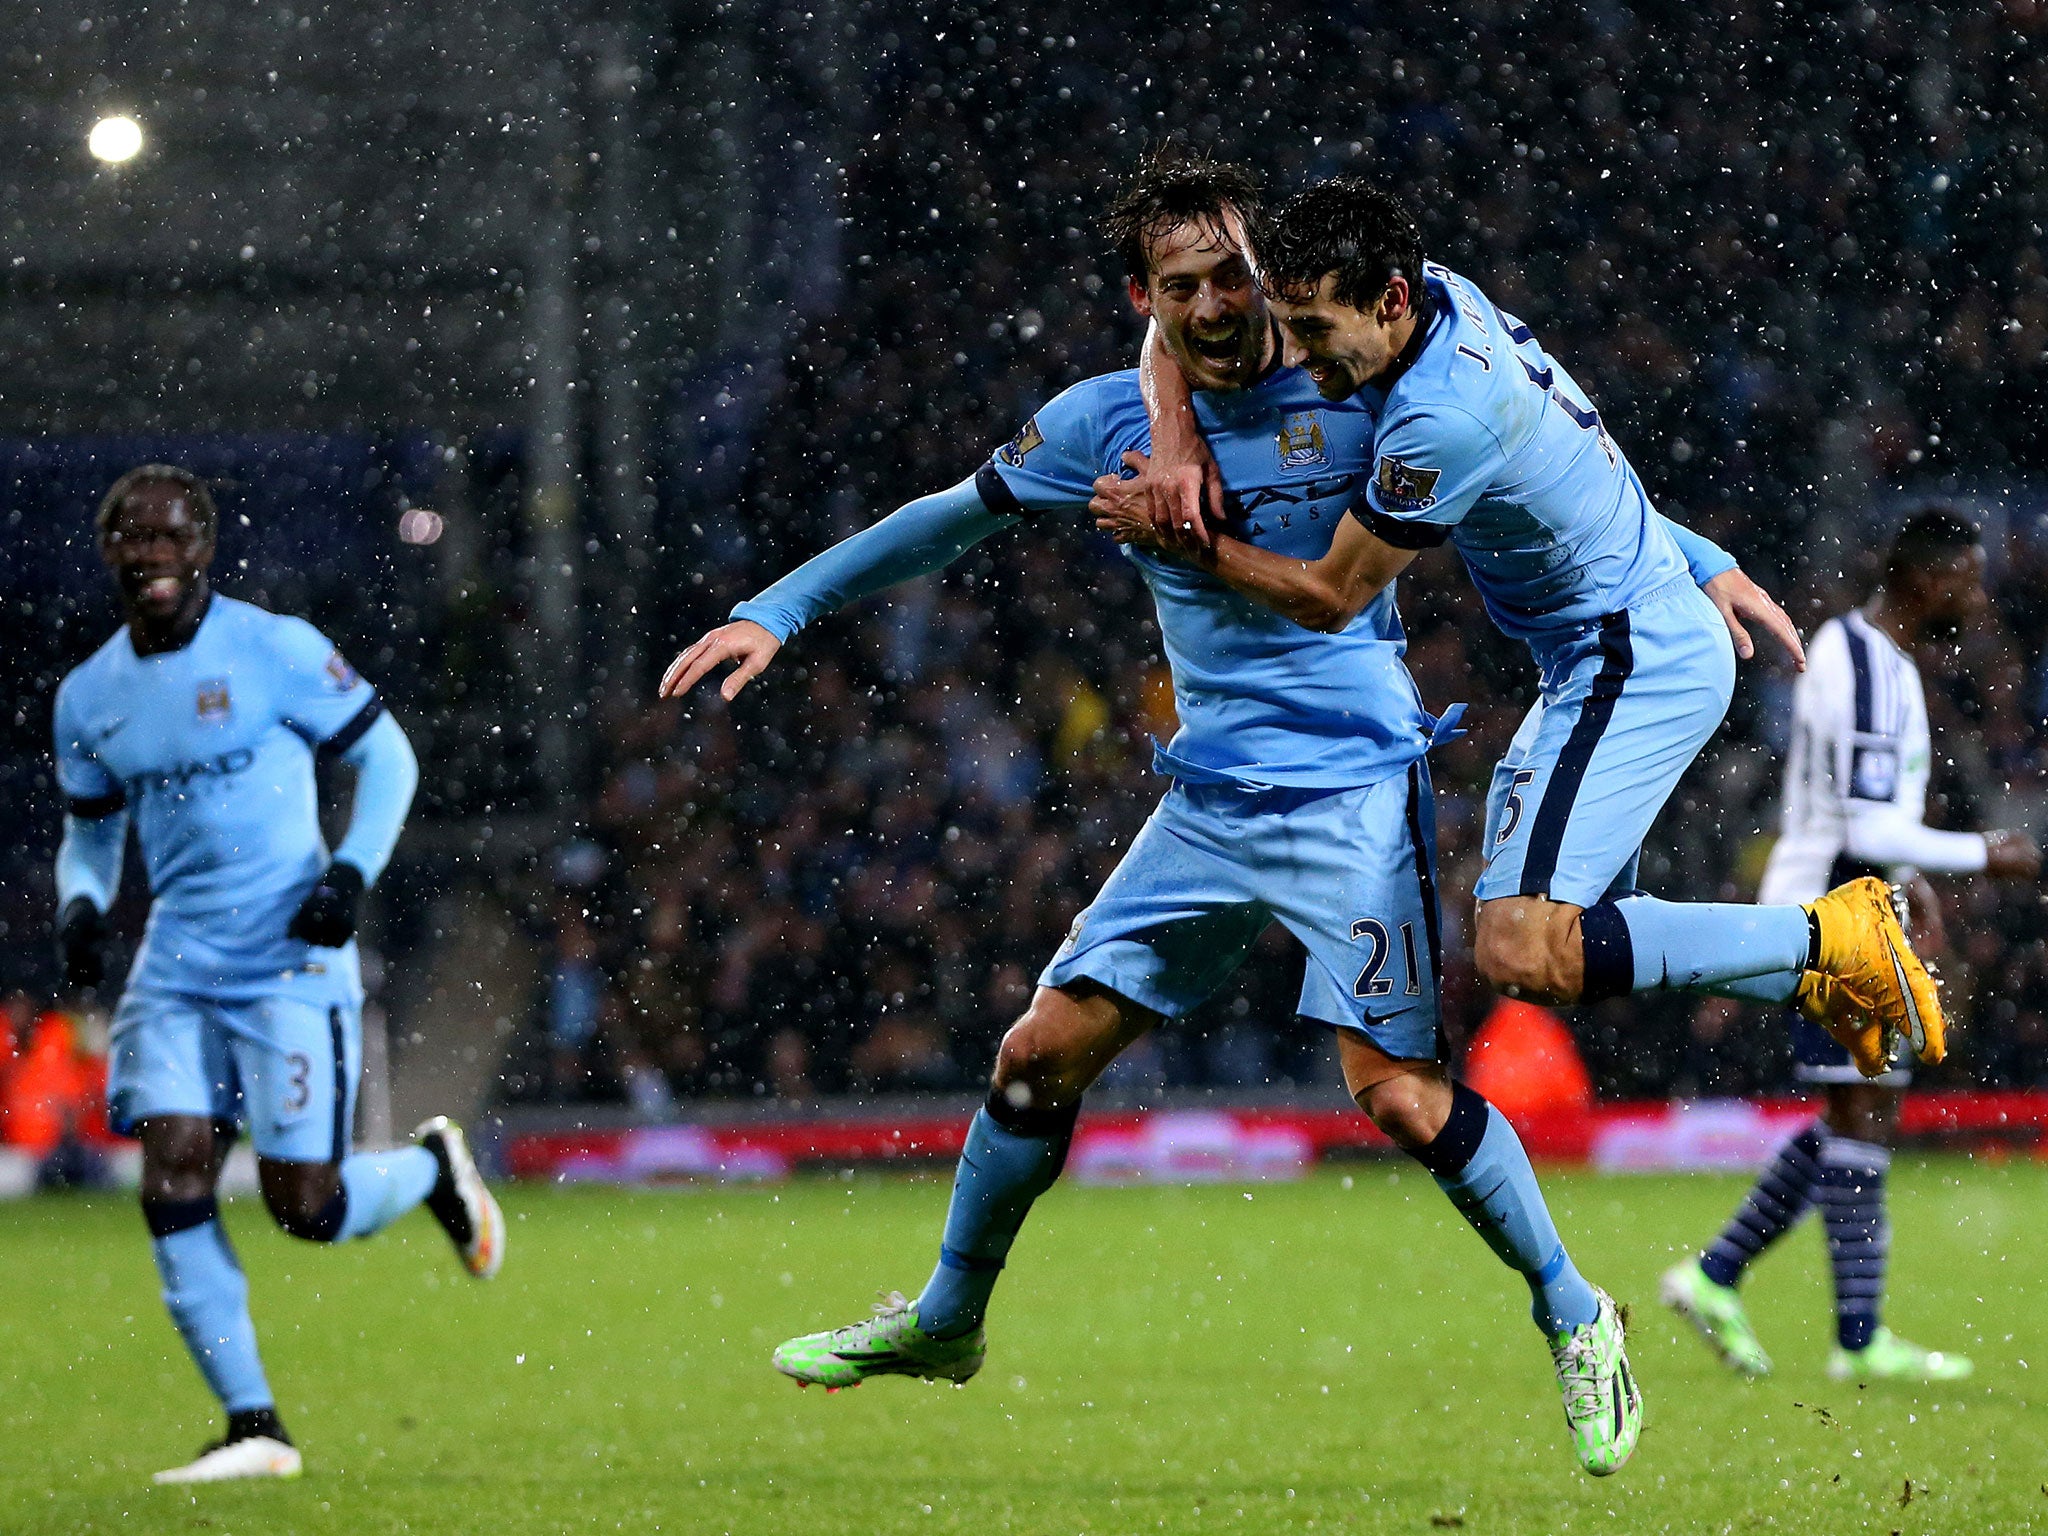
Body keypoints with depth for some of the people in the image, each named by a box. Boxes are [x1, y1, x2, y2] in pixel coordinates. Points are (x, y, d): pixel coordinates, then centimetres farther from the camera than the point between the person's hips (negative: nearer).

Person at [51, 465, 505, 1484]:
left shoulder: (275, 651, -7)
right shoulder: (89, 698, 7)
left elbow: (387, 758, 1)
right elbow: (89, 833, 20)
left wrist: (351, 872, -13)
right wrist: (81, 906, -2)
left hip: (292, 967, -4)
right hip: (178, 971, 4)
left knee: (306, 1207, -8)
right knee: (172, 1185, -10)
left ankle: (431, 1169, 27)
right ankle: (253, 1428, -3)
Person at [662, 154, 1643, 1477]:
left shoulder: (1357, 397, -7)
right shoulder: (1107, 423, 2)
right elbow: (951, 520, 14)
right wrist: (777, 613, 12)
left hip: (1356, 791, -4)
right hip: (1209, 806, 4)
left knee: (1401, 1093, -17)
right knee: (1043, 1053, 3)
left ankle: (1576, 1317, 3)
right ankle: (947, 1319, 24)